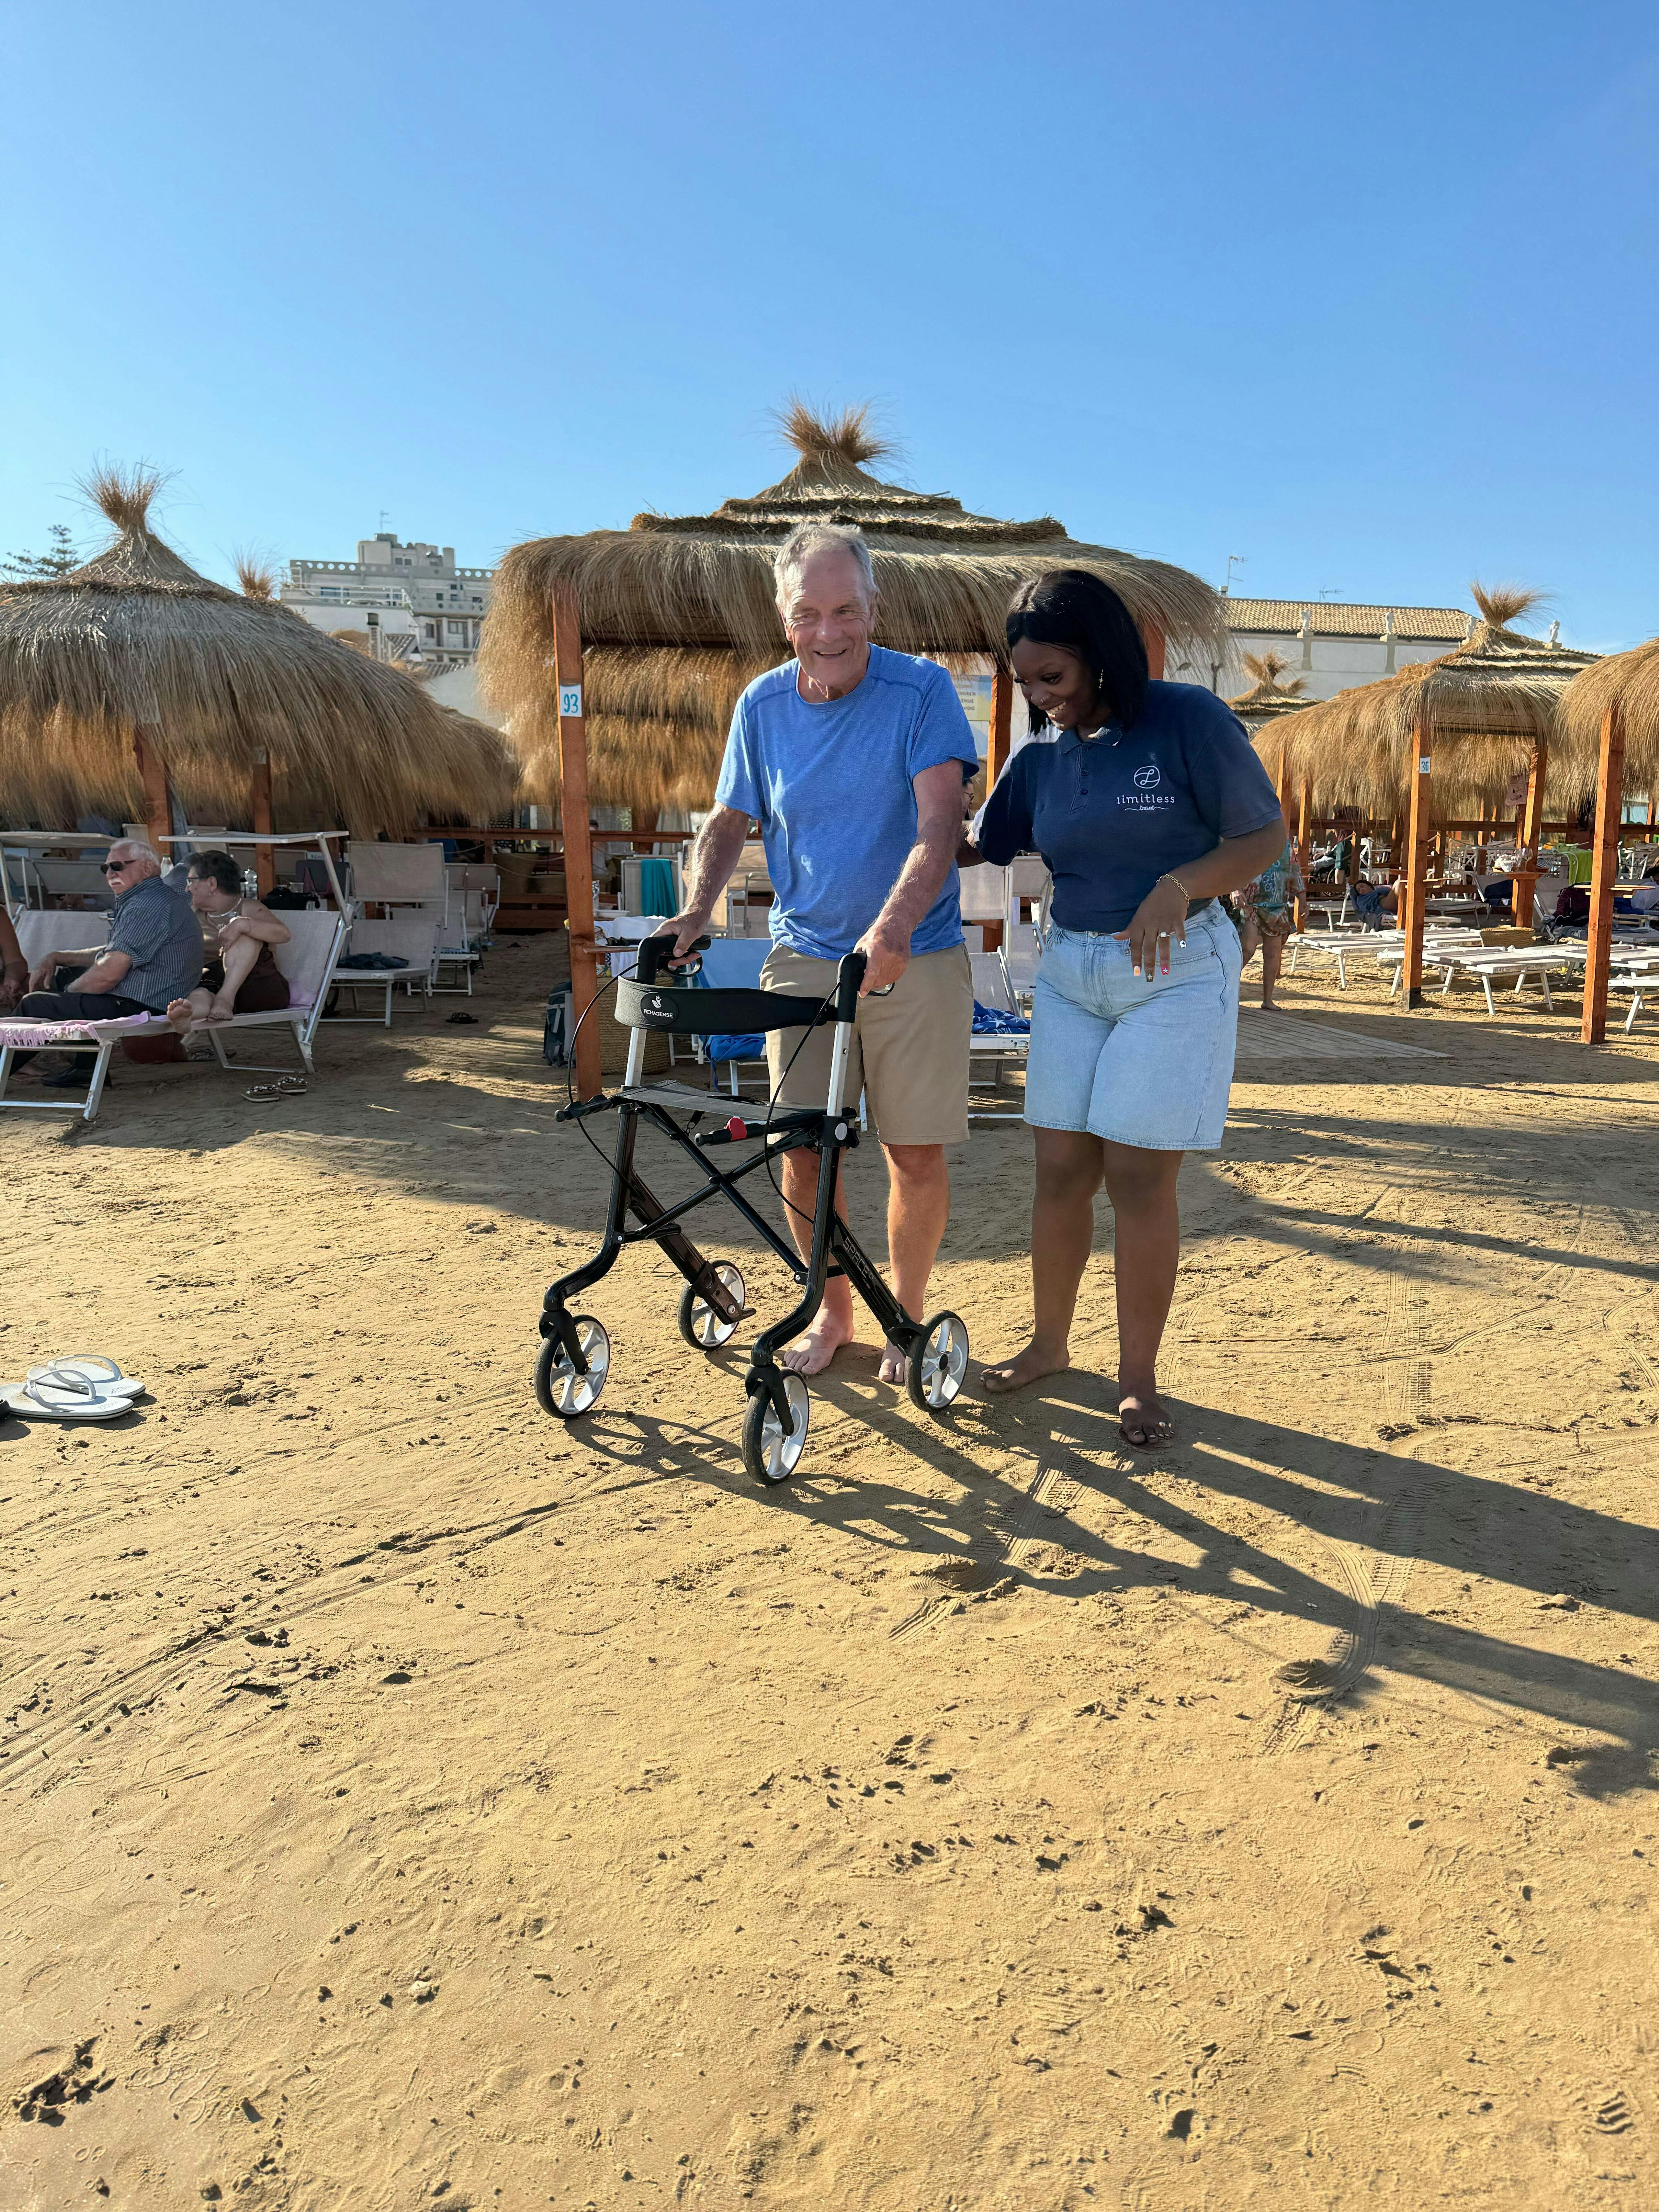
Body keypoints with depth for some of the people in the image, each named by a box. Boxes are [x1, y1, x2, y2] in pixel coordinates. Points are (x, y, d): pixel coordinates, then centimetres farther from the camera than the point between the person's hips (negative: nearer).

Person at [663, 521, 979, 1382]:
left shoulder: (921, 691, -9)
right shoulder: (762, 705, 3)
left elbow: (938, 823, -18)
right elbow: (729, 821, 12)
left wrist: (894, 924, -35)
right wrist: (696, 910, -7)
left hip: (915, 959, -3)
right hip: (803, 956, 3)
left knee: (916, 1150, 1)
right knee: (803, 1147, 3)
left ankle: (906, 1318, 22)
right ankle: (832, 1310, 24)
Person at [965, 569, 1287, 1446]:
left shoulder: (1189, 720, -10)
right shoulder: (1040, 758, 5)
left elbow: (1266, 835, -7)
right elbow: (981, 850, 12)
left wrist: (1178, 886, -24)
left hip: (1179, 972, -4)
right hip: (1071, 972, 5)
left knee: (1139, 1176, -6)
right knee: (1060, 1169, 5)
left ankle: (1139, 1378, 9)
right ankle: (1049, 1343, 23)